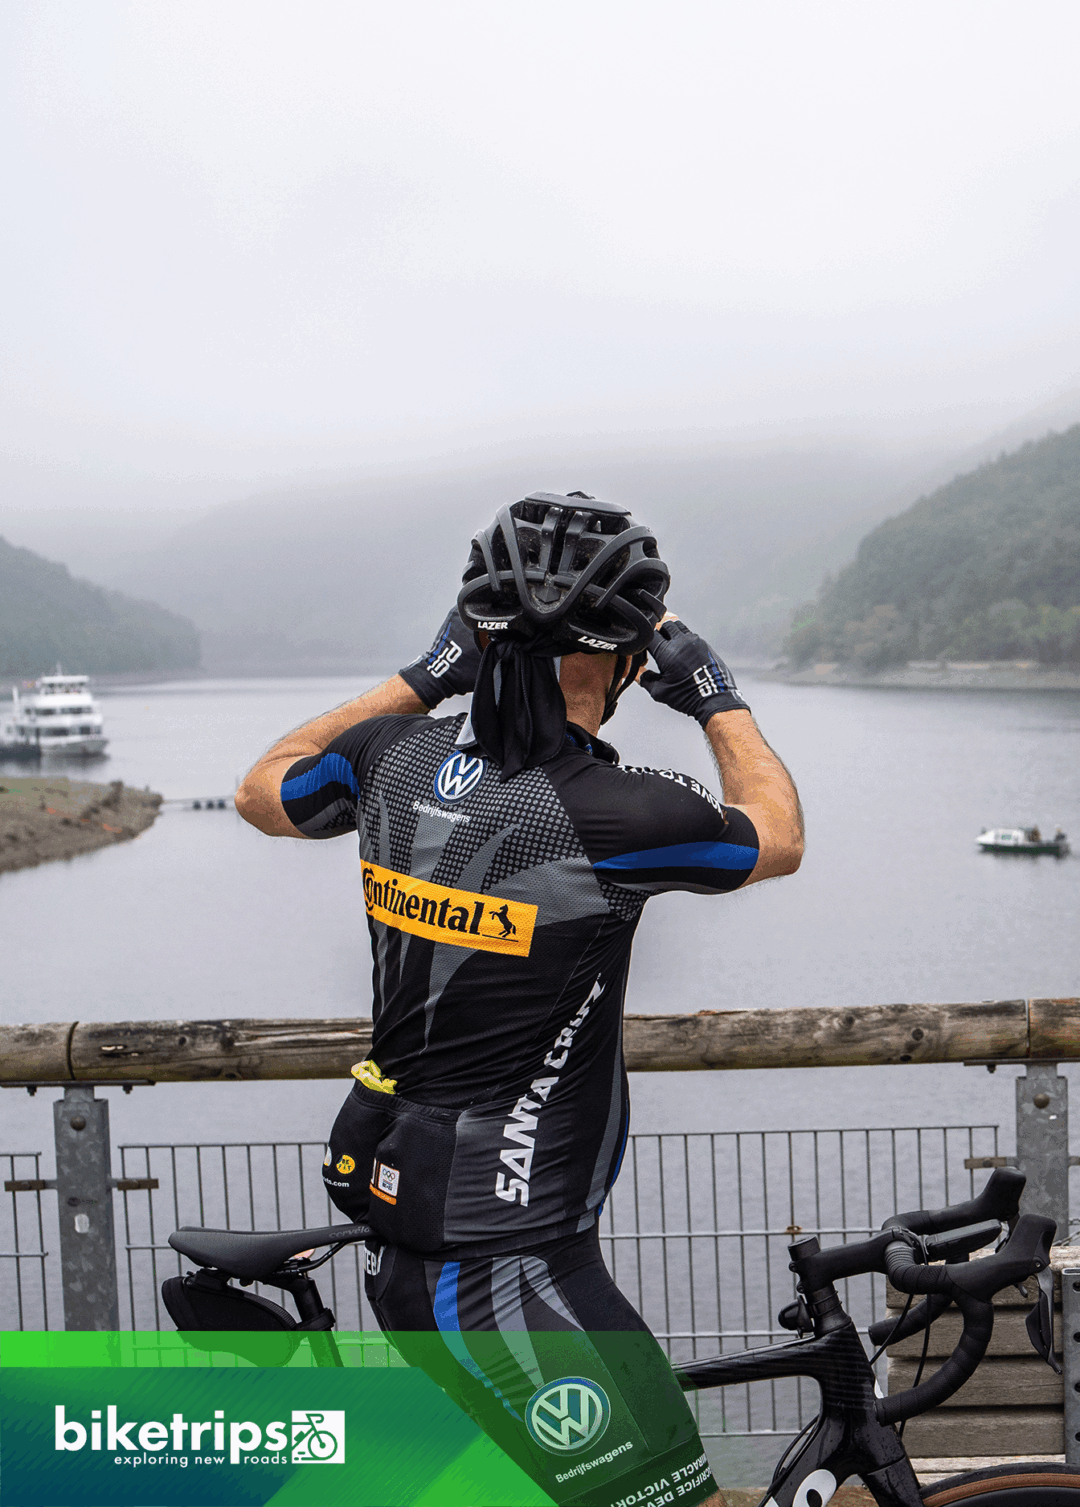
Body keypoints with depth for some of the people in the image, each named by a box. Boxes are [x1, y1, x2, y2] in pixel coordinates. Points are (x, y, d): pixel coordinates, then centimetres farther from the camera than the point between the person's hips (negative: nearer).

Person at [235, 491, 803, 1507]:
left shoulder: (396, 760, -3)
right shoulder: (607, 813, -22)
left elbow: (260, 794, 21)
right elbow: (777, 837, 0)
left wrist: (419, 681, 20)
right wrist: (718, 699, 13)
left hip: (400, 1240, 9)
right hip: (509, 1276, -8)